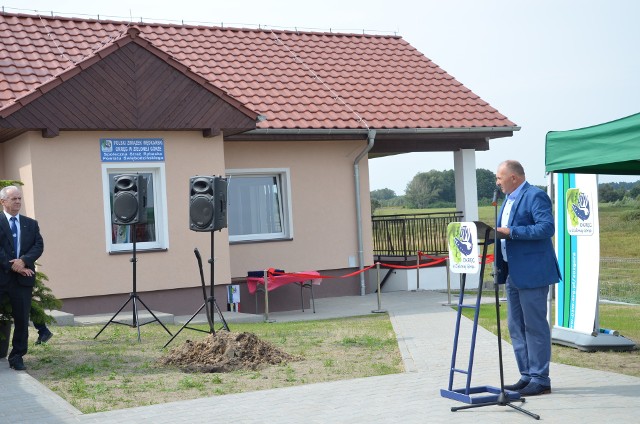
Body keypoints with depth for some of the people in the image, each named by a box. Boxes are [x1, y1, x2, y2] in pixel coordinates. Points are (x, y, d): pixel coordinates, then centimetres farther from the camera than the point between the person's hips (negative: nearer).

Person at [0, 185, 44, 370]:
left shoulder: (31, 224, 14)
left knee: (22, 319, 5)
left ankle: (17, 356, 14)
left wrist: (24, 261, -13)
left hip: (23, 278, 4)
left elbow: (39, 245, 3)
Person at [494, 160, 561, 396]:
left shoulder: (535, 196, -11)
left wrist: (511, 232, -24)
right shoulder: (509, 199, 18)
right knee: (516, 327, 12)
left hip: (531, 273, -10)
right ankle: (527, 376, 20)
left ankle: (540, 379, 3)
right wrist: (496, 233, 4)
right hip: (513, 274, 10)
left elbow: (547, 227, -22)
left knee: (535, 326, -4)